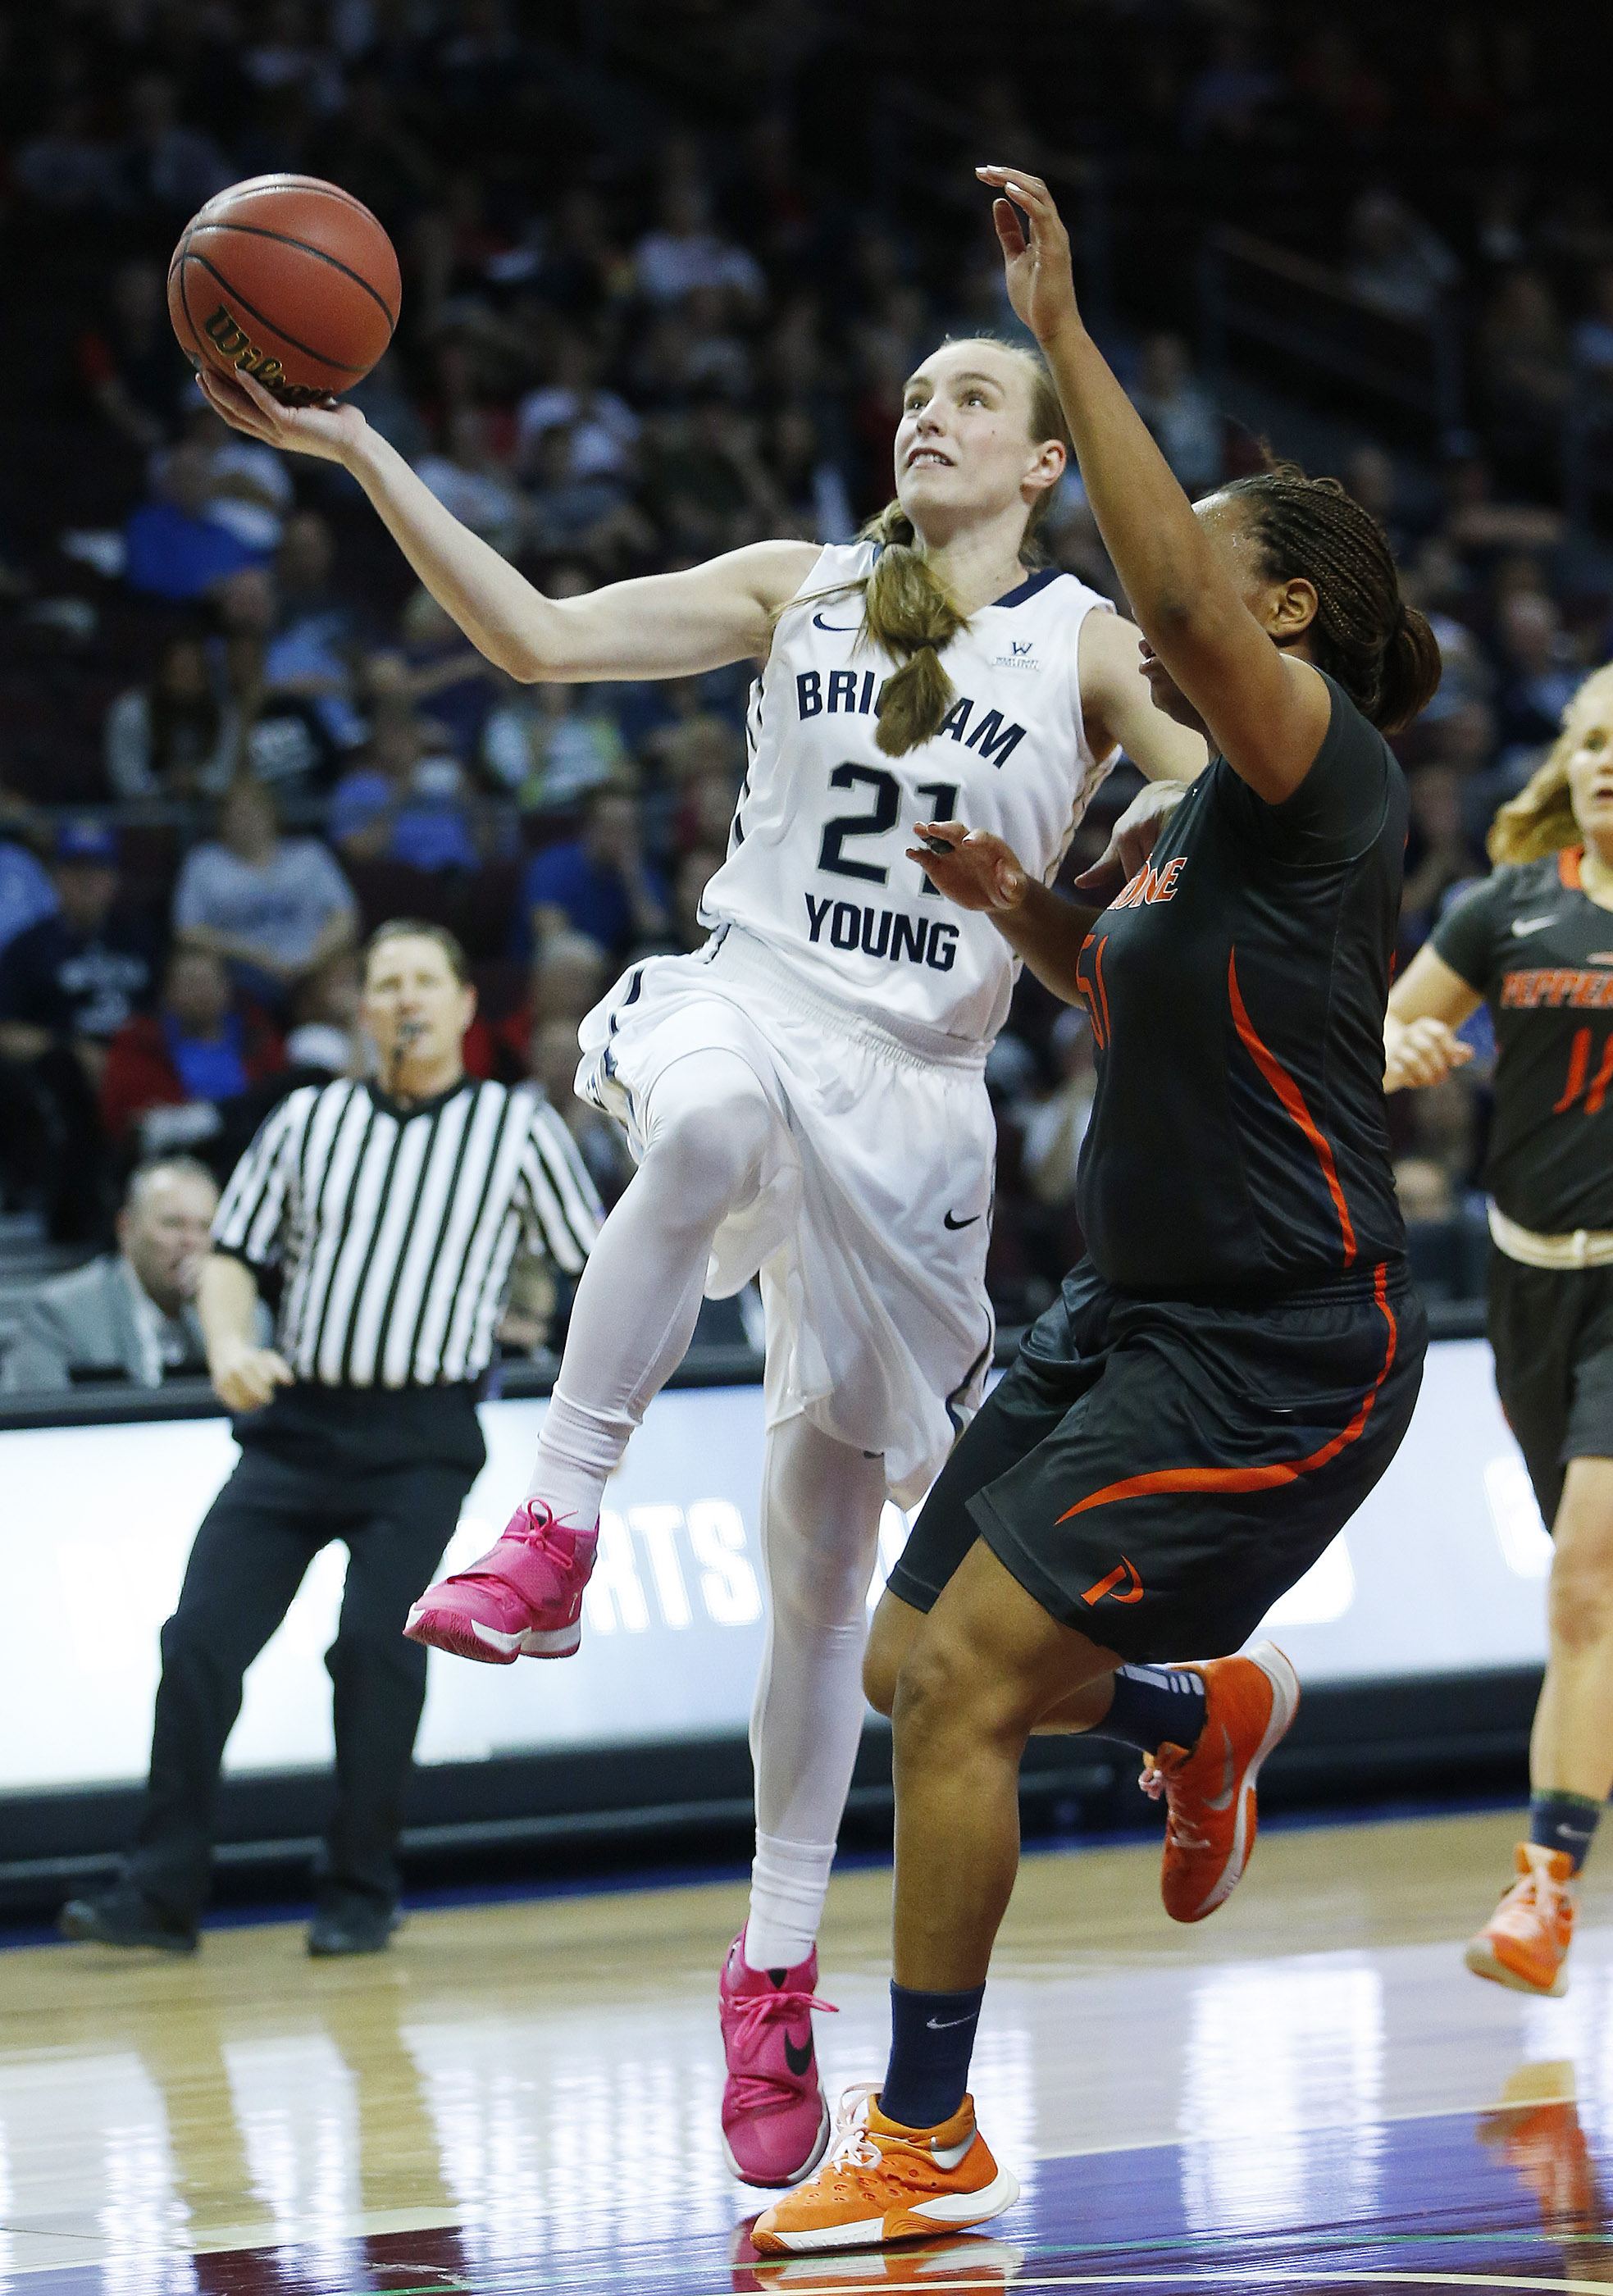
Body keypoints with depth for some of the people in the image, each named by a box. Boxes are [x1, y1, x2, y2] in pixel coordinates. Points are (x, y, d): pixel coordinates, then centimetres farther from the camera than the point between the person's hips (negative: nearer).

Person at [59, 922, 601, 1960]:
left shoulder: (519, 1127, 4)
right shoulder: (309, 1120, 11)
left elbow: (597, 1264, 8)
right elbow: (234, 1252, 15)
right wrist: (230, 1345, -4)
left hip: (421, 1436, -3)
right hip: (294, 1424, 3)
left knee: (377, 1642, -15)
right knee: (200, 1639, -6)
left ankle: (362, 1893, -1)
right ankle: (163, 1891, 0)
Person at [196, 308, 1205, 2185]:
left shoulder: (1091, 647, 4)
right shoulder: (802, 590, 9)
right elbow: (537, 637, 3)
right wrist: (355, 450, -4)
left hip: (910, 1095, 0)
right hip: (740, 1000, 0)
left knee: (822, 1560, 4)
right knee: (709, 1129, -42)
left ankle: (774, 1975, 16)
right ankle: (551, 1541, -36)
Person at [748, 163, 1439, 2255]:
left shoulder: (1324, 776, -14)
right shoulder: (1220, 813, 13)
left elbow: (1182, 597, -33)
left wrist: (1066, 334, -30)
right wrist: (1026, 913, 13)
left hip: (1276, 1355, -9)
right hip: (1139, 1320, 9)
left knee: (962, 1676, -14)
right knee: (910, 1666, 11)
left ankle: (928, 2141, -5)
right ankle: (1205, 1719, 39)